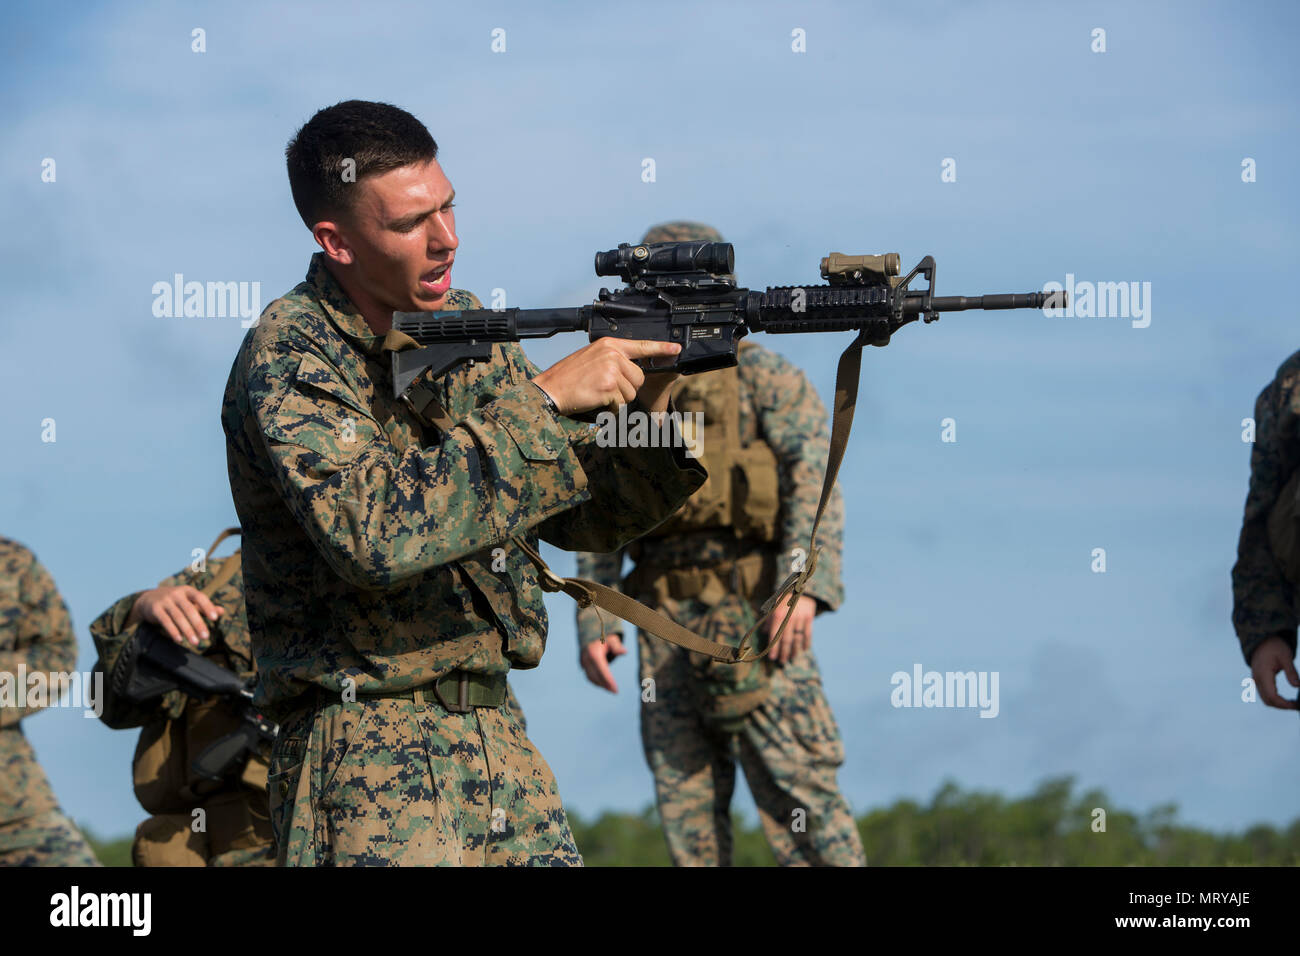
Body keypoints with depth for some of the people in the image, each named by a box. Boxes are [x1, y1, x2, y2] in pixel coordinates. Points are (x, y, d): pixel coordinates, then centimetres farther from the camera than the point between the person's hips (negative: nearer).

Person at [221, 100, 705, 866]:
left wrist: (649, 414, -8)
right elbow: (374, 533, -30)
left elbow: (581, 516, 12)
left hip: (498, 741, 7)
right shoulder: (288, 359, -13)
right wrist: (544, 398, -26)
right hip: (373, 768, -7)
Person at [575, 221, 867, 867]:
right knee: (684, 797, 4)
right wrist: (593, 623, 6)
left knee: (795, 785, -11)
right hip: (666, 619, 5)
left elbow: (814, 479, -8)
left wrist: (803, 584, -24)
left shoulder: (765, 378, 5)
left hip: (753, 604, -5)